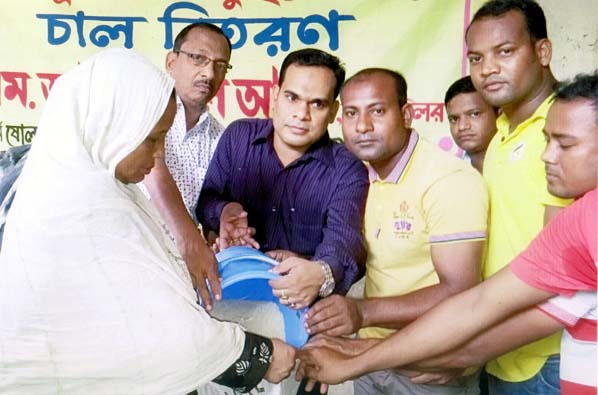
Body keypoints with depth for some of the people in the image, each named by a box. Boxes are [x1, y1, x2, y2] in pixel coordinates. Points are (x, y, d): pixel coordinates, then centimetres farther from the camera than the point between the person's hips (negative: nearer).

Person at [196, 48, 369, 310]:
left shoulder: (347, 171, -4)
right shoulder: (238, 136, 5)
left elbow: (342, 238, -20)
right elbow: (206, 198, 10)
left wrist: (322, 274, -45)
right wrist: (223, 211, -16)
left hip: (302, 302, 0)